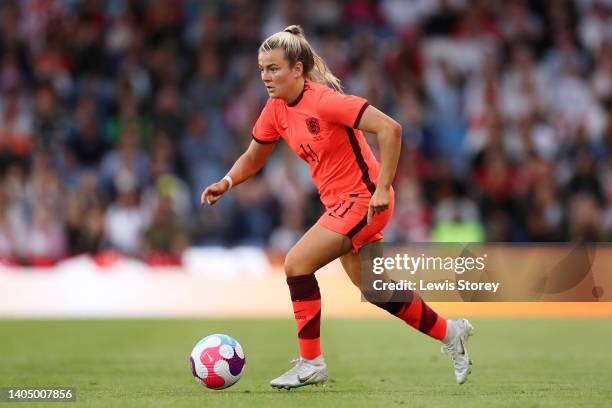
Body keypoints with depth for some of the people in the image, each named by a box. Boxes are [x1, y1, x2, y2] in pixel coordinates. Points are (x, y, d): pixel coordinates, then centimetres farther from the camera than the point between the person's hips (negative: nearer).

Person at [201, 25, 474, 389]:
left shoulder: (325, 100, -23)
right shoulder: (276, 110, 1)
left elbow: (390, 129, -27)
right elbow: (253, 158, 14)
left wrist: (383, 188, -28)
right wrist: (227, 182, -6)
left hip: (363, 199, -9)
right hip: (339, 202, 9)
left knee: (296, 263, -18)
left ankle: (311, 364, -8)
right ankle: (449, 332, 36)